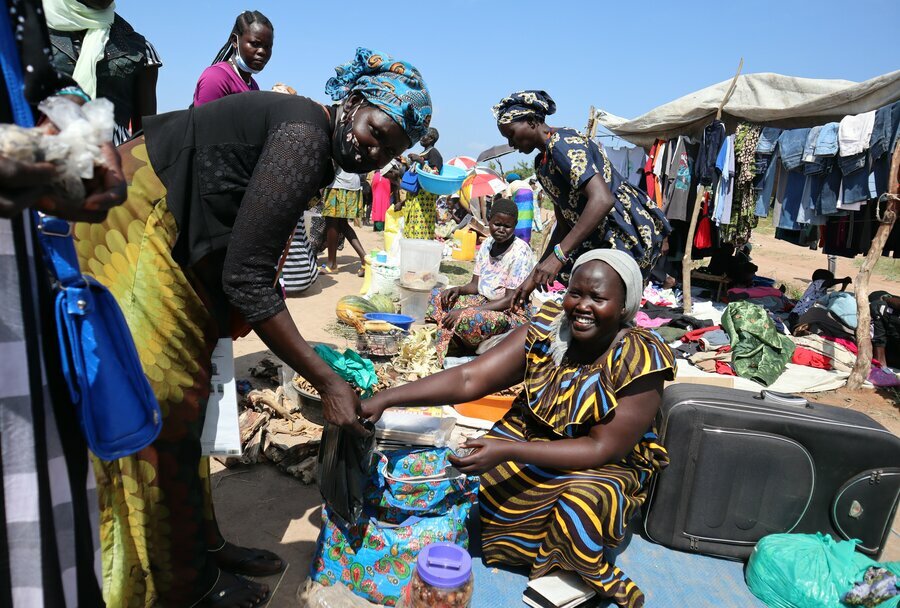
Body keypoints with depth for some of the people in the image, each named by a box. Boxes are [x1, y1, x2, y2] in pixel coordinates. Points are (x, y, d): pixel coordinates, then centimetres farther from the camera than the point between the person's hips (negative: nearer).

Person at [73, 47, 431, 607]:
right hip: (121, 241, -10)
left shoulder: (310, 142, 8)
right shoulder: (305, 133, -22)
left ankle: (205, 545, 32)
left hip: (166, 248, 10)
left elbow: (250, 268, 7)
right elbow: (246, 279, -25)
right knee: (162, 419, 0)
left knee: (185, 412, 15)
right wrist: (326, 380, -20)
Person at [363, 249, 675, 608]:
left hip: (606, 463, -4)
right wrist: (386, 398, -32)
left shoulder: (641, 361, -23)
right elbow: (470, 378, -21)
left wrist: (508, 451, -34)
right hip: (532, 433, 4)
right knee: (477, 474, -17)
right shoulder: (545, 330, -15)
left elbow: (603, 448, -24)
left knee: (582, 502, -33)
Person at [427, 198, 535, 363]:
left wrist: (465, 310, -26)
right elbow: (475, 285, 9)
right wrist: (458, 289, -16)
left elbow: (511, 300, -21)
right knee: (437, 296, -4)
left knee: (467, 319, -37)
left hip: (512, 314, -8)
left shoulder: (520, 252, -17)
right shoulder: (487, 244, 4)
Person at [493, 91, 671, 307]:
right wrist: (536, 275, 13)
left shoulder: (563, 144, -16)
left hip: (629, 232, -10)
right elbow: (564, 224, 16)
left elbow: (602, 199, -30)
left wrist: (558, 255, -34)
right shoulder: (542, 163, 13)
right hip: (602, 236, 10)